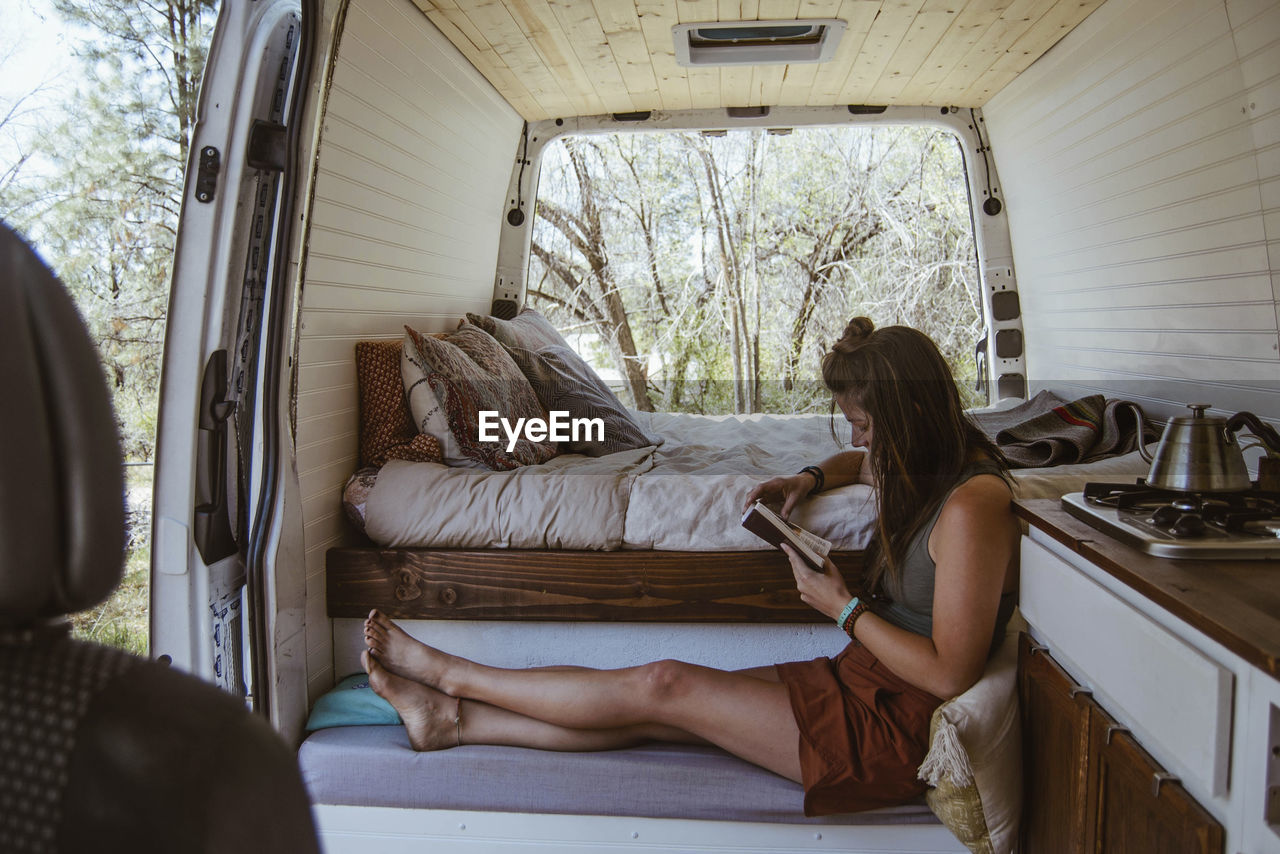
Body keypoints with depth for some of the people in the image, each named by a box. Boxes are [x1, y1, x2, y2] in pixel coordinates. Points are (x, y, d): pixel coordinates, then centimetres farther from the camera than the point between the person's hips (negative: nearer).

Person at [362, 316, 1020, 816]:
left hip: (894, 727, -8)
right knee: (659, 706, 0)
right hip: (861, 681, 8)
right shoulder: (934, 465, 6)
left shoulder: (971, 506, -24)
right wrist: (810, 479, 10)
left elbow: (950, 674, -24)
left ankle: (450, 674, 2)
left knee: (663, 687, -11)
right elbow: (863, 462, 30)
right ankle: (452, 721, 6)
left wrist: (844, 607, -16)